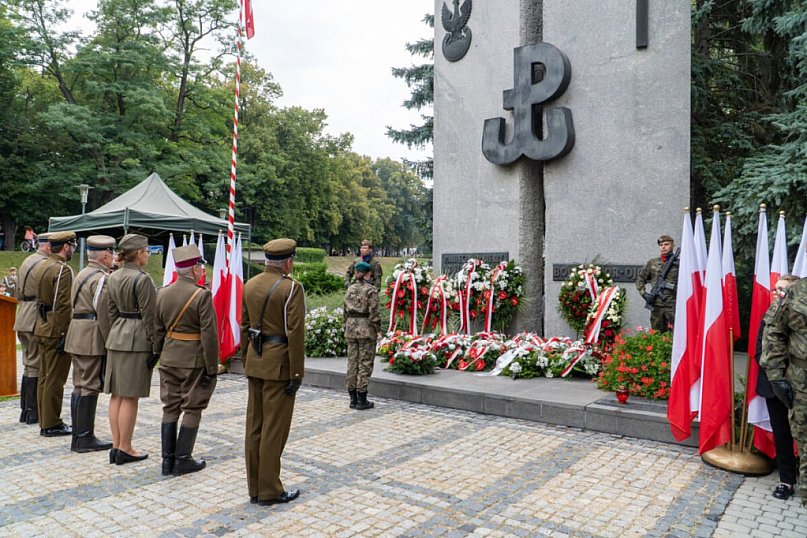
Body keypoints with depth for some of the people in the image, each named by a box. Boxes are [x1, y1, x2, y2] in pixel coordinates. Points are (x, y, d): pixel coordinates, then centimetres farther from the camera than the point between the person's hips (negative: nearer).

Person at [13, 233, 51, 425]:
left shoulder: (27, 261, 17)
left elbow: (19, 293, 21)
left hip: (23, 320, 10)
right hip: (36, 320, -10)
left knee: (29, 365, 15)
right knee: (36, 367, -3)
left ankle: (25, 410, 20)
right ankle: (33, 413, 3)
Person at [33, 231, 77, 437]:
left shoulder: (40, 266, 13)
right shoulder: (63, 269, -17)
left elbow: (39, 298, 17)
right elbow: (63, 306, -22)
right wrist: (65, 335, -19)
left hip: (41, 329, 10)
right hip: (56, 331, -10)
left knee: (44, 377, 15)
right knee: (55, 379, -2)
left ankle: (45, 421, 24)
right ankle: (52, 425, 6)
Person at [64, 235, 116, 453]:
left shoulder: (82, 274, 16)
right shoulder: (101, 278, -15)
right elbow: (104, 314, -18)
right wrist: (111, 344, -15)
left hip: (77, 334, 10)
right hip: (93, 338, -10)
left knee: (80, 386, 13)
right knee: (89, 387, -5)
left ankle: (79, 436, 21)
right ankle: (85, 439, 1)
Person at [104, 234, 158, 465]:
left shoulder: (113, 277, 9)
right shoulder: (142, 279, -16)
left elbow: (112, 311, 14)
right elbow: (149, 317, -15)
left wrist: (115, 335, 22)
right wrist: (156, 347, -11)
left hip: (116, 338, 8)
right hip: (137, 341, -8)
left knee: (116, 394, 11)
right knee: (130, 396, 0)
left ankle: (116, 446, 20)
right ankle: (125, 449, 9)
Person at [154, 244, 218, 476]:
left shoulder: (162, 293, 4)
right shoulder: (202, 295, -15)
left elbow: (158, 330, 10)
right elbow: (209, 335, -17)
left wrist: (162, 355, 19)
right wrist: (212, 368, -10)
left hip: (169, 359, 6)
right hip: (194, 360, -6)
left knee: (170, 409, 13)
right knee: (192, 409, 6)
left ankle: (167, 460, 18)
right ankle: (182, 460, 12)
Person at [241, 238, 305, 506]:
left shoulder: (249, 285, 8)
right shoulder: (291, 288, -13)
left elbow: (244, 327, 13)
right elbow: (295, 333, -17)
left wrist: (246, 361, 20)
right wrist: (296, 373, -12)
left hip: (255, 362, 7)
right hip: (279, 365, -7)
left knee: (254, 427, 12)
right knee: (274, 429, 2)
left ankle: (255, 488, 23)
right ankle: (269, 491, 12)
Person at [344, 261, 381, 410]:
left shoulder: (350, 289, 8)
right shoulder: (371, 290, -9)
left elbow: (346, 311, 11)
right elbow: (374, 313, -13)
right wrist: (378, 330, -6)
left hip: (351, 328, 6)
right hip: (366, 329, -6)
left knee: (352, 363, 10)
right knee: (365, 364, 0)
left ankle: (353, 399, 15)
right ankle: (362, 400, 3)